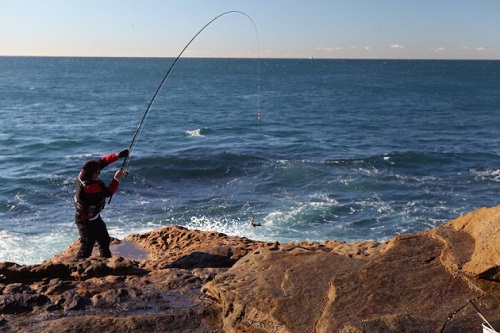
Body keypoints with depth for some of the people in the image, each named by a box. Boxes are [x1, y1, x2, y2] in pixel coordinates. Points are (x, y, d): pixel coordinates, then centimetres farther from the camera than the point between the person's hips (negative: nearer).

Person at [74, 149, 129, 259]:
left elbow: (102, 161, -2)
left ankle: (107, 260, 39)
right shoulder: (89, 186, -34)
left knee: (105, 240, 23)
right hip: (86, 221, -10)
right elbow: (108, 192, -27)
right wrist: (116, 178, -18)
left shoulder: (83, 174, -9)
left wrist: (118, 155, -8)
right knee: (87, 247, -1)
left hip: (94, 217, 10)